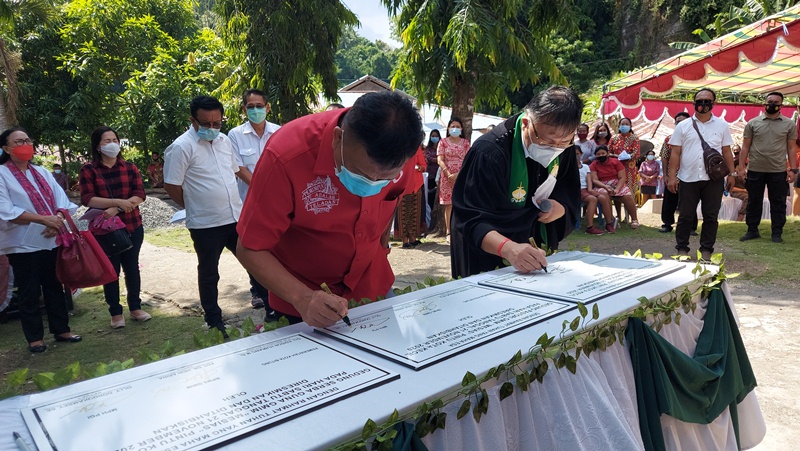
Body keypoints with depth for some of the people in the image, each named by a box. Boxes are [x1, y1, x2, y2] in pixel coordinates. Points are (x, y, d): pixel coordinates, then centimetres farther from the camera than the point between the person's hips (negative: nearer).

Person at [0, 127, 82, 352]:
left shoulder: (42, 172, 12)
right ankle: (35, 337, 15)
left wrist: (57, 220, -16)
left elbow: (61, 200, 5)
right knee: (29, 293, 4)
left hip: (52, 240, 5)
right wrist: (43, 219, -24)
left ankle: (61, 329, 22)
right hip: (23, 245, -5)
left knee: (55, 287, 12)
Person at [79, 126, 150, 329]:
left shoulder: (129, 167, 3)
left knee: (132, 267, 11)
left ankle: (135, 308, 25)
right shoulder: (88, 170, -4)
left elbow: (140, 195, -6)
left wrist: (115, 209, -19)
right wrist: (118, 202, -23)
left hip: (132, 227, 2)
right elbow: (87, 199, -13)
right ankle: (116, 313, 17)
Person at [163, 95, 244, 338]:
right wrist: (195, 207, 1)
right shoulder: (181, 147, -13)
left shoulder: (224, 140, 8)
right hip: (205, 225, -6)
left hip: (236, 217, 6)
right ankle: (215, 324, 23)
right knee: (208, 274, 10)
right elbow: (171, 187, -12)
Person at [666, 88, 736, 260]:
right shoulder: (683, 126, 5)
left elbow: (727, 151, 10)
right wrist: (672, 176, -4)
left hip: (714, 179, 1)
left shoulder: (722, 125, 8)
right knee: (685, 216, 5)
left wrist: (732, 173, 4)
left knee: (711, 217, 6)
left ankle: (706, 250, 16)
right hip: (688, 178, -1)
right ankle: (682, 248, 16)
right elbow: (675, 153, 2)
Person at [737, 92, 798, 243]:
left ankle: (777, 233, 14)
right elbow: (745, 147, 4)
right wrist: (741, 167, -3)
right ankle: (752, 231, 18)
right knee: (754, 202, 8)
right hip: (755, 170, 0)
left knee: (778, 204, 5)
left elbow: (791, 148, 4)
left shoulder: (789, 124, 5)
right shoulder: (753, 123, 4)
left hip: (779, 172, 0)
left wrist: (793, 169, -3)